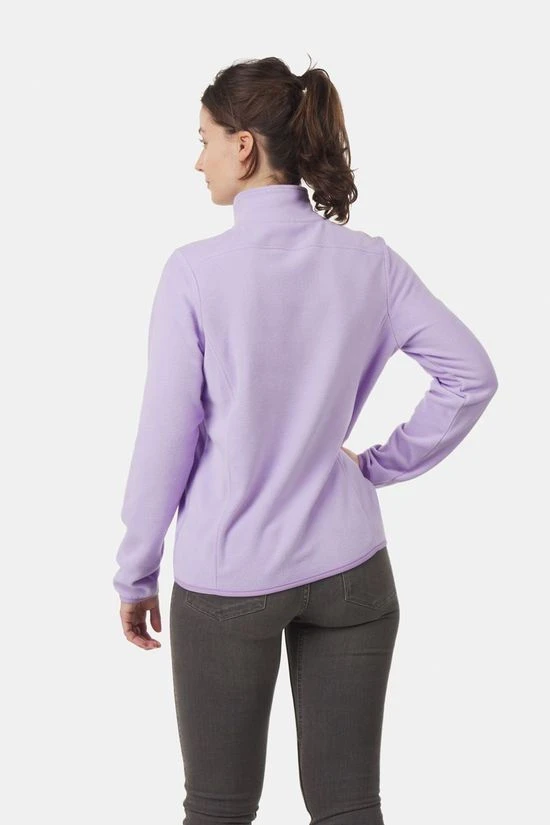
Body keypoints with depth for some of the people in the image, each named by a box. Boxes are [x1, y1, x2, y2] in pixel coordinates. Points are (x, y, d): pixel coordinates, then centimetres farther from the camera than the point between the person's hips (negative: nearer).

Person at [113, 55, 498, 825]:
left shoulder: (196, 271, -14)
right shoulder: (370, 262, -3)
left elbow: (167, 436, -10)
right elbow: (471, 376, -3)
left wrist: (135, 573, 1)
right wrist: (382, 465, 5)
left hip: (227, 579, -3)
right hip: (349, 569, 3)